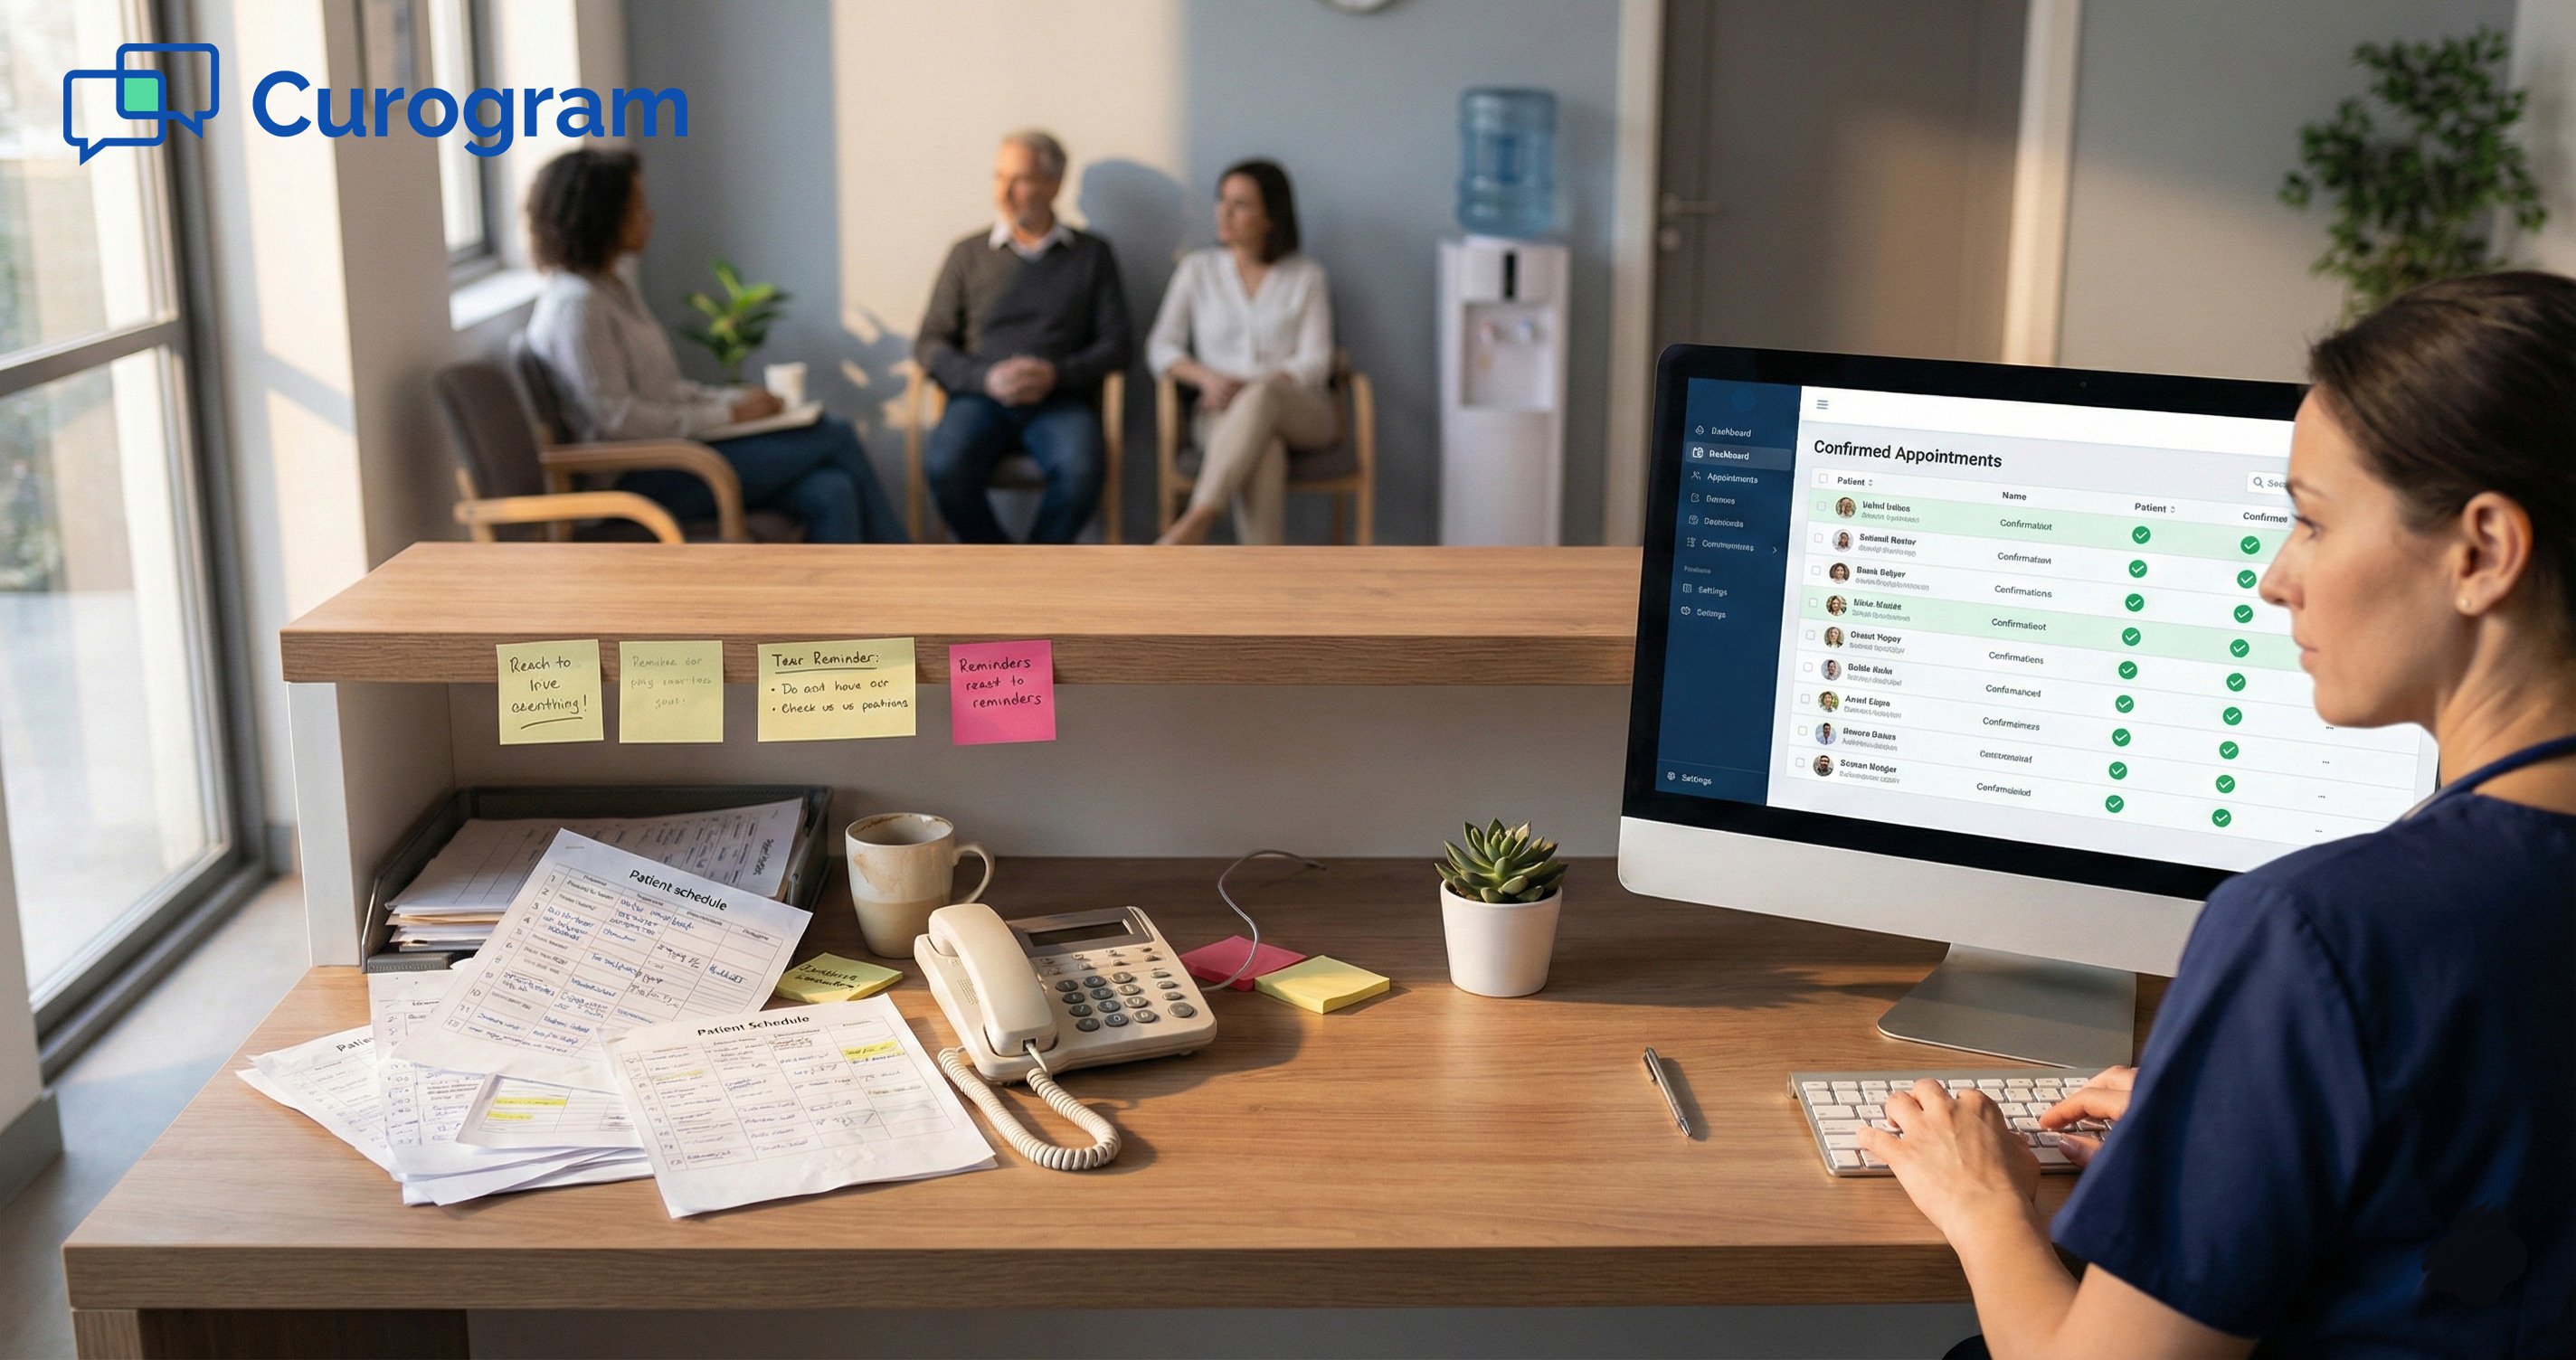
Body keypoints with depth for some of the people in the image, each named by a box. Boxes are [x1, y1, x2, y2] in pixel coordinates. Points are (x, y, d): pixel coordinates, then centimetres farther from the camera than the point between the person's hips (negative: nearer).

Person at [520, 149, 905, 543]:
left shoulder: (610, 288, 17)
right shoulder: (575, 306, -14)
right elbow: (617, 419, -20)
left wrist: (736, 399, 4)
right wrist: (728, 414, -14)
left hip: (669, 454, 9)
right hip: (638, 480, -9)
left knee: (830, 494, -16)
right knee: (836, 437, -11)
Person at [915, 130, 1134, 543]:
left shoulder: (1092, 254, 14)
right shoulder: (968, 254, 15)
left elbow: (1117, 342, 9)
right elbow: (929, 343, 12)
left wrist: (1056, 374, -10)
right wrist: (985, 378, -8)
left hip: (1060, 400, -1)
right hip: (981, 397, 1)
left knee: (1081, 468, -35)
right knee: (945, 466, -32)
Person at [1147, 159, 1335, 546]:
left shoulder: (1306, 276, 11)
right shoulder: (1197, 268, 14)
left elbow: (1315, 362, 1)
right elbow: (1160, 348, 9)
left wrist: (1249, 390, -15)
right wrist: (1207, 378, -13)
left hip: (1300, 411, 0)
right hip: (1222, 416, 0)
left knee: (1262, 396, -39)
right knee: (1262, 449, -38)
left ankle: (1195, 523, -49)